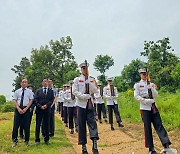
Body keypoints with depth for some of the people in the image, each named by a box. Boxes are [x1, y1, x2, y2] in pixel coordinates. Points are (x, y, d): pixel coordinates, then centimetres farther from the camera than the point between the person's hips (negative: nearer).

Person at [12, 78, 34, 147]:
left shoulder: (29, 92, 7)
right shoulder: (17, 91, 9)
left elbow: (31, 100, 0)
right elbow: (14, 101, 3)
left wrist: (25, 109, -12)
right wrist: (18, 109, -11)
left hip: (26, 109, -1)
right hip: (18, 109, 1)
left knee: (26, 126, 4)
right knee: (16, 125, 1)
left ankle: (26, 141, 17)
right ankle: (15, 140, 16)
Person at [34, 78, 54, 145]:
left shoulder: (51, 91, 9)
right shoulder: (38, 91, 9)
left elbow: (52, 100, 0)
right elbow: (36, 100, 1)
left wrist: (46, 105, -13)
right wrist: (40, 106, -11)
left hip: (47, 109, 0)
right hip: (39, 110, 0)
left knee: (47, 125, 6)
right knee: (38, 125, 2)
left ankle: (46, 140, 16)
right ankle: (37, 140, 12)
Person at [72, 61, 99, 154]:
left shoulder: (91, 80, 13)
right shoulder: (77, 79, 4)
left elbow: (95, 91, 6)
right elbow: (74, 91, -4)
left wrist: (89, 83, -9)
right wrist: (84, 96, -14)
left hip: (90, 104, 2)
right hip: (81, 104, -2)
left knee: (92, 122, -7)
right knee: (82, 125, 2)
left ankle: (95, 145, -8)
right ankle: (83, 146, 11)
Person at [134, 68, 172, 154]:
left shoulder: (151, 84, 14)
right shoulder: (137, 85, 2)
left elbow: (156, 96, 7)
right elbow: (136, 96, -7)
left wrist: (152, 88, -10)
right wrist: (146, 101, -14)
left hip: (154, 107, 4)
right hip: (145, 108, -3)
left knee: (159, 125, -3)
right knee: (147, 127, 0)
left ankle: (166, 146, -5)